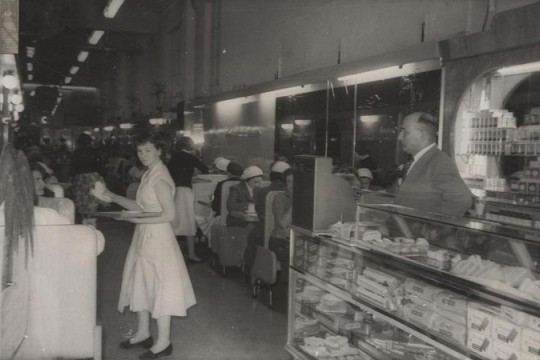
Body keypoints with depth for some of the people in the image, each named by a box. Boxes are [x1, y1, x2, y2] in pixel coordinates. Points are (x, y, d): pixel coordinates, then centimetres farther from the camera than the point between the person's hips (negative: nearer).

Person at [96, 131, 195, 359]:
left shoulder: (159, 178, -17)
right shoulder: (149, 175, 11)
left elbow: (169, 214, -21)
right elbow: (141, 207, 12)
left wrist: (139, 220, -21)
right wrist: (113, 198, 10)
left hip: (157, 238, -10)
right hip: (145, 237, 10)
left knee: (159, 286, -1)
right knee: (141, 284, 16)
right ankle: (143, 334, 30)